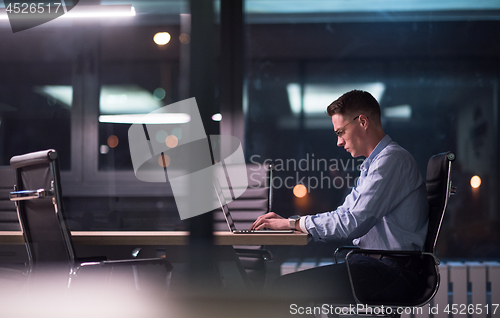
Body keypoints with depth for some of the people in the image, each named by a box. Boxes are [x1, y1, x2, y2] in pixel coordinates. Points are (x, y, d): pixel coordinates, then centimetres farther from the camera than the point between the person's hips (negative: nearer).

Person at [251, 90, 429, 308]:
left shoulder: (391, 160, -13)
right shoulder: (372, 164, 21)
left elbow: (353, 224, -20)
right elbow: (344, 214, 25)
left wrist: (294, 223, -11)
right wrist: (286, 221, 13)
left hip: (393, 272, -10)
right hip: (377, 264, 10)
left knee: (285, 288, -19)